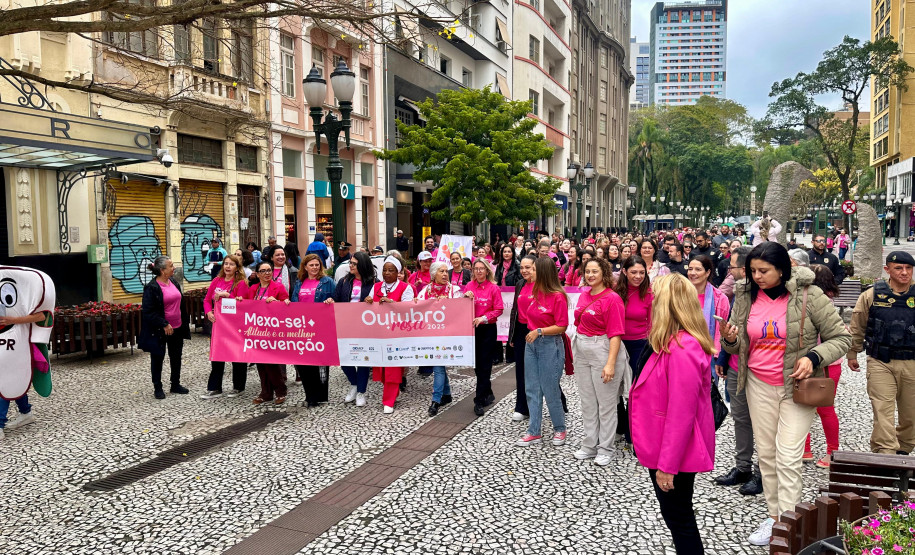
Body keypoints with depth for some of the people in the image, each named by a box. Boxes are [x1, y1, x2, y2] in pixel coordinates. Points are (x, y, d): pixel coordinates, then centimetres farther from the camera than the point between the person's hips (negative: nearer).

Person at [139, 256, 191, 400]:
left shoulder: (174, 282, 6)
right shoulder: (152, 287, -15)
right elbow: (148, 311, -17)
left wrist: (185, 322, 15)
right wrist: (164, 324, -19)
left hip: (177, 328, 7)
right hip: (159, 330, -7)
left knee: (176, 357, 14)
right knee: (158, 358, 7)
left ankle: (175, 384, 28)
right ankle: (157, 388, 18)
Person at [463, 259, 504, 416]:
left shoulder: (493, 288, -5)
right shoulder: (469, 286, 5)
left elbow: (498, 309, -6)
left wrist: (483, 318, -18)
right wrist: (466, 297, -10)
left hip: (488, 329, -4)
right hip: (472, 328, 4)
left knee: (484, 365, -3)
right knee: (477, 364, 12)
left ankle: (480, 400, 1)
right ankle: (488, 394, 29)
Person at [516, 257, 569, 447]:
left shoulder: (558, 296, -15)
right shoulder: (534, 291, 6)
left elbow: (562, 326, -15)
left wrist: (540, 331, -21)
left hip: (550, 345, -7)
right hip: (531, 343, 7)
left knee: (550, 390, 2)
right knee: (532, 390, 8)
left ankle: (560, 429, 22)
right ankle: (534, 432, 16)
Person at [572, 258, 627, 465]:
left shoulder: (612, 298, -13)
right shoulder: (583, 296, 8)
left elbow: (615, 334, -17)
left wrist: (610, 364, -23)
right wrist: (576, 354, 13)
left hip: (603, 351, -7)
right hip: (582, 352, 7)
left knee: (606, 404, 4)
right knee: (587, 402, 15)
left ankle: (606, 449, 17)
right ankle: (589, 446, 28)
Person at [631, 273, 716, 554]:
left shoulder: (682, 350, -27)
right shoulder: (680, 343, 4)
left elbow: (681, 414, -26)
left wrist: (666, 465, -21)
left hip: (674, 455, -9)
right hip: (669, 450, 9)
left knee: (678, 517, 7)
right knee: (678, 515, 21)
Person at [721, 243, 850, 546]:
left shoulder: (808, 295, -11)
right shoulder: (745, 297, 0)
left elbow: (841, 338, -6)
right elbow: (738, 347, 9)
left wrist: (813, 358, -22)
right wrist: (730, 339, -14)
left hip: (797, 385, -4)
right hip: (759, 385, 4)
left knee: (788, 458, -7)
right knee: (766, 453, 10)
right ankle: (774, 515, 24)